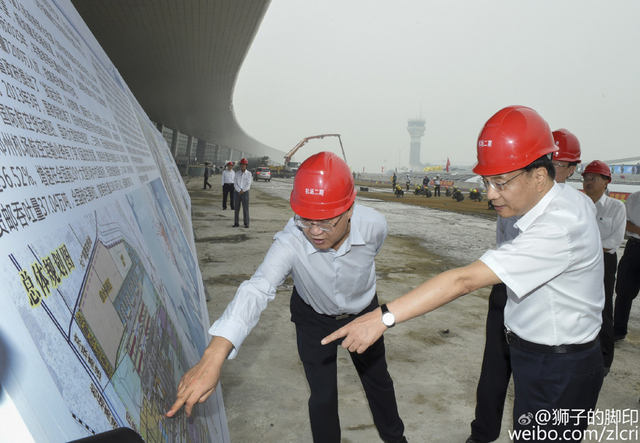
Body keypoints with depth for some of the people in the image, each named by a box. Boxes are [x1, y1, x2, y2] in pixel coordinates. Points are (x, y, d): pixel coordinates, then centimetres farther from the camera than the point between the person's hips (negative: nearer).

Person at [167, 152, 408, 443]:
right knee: (322, 396, 5)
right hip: (313, 320, -2)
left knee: (378, 380, 21)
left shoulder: (374, 225, -32)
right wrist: (212, 358, -64)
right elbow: (256, 290, -53)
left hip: (363, 314, 2)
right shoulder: (290, 242, -39)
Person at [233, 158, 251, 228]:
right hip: (237, 193, 2)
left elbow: (248, 184, -7)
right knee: (237, 208, 4)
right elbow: (235, 184, -2)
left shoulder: (249, 173, -2)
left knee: (245, 208, -3)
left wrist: (242, 191, -15)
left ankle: (246, 223, 2)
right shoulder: (237, 173, 5)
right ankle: (236, 223, 10)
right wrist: (239, 191, -15)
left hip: (245, 193, -2)